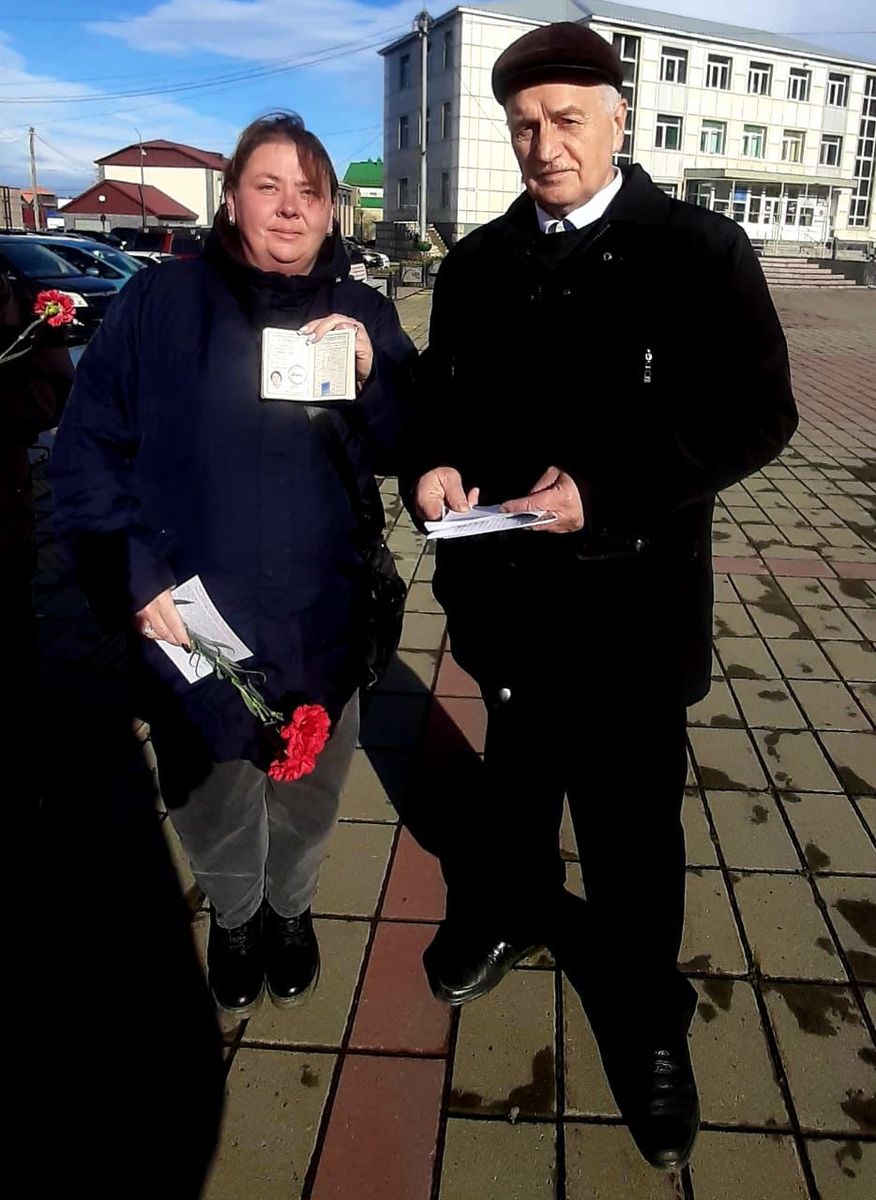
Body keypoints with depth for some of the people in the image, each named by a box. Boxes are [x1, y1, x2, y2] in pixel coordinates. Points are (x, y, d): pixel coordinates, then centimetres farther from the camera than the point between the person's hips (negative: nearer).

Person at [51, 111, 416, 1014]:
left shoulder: (363, 314, 2)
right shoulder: (157, 303, -7)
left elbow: (406, 454, -2)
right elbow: (87, 452, -6)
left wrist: (370, 378, -20)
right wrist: (137, 578, -14)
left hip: (322, 625, 2)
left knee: (306, 796, 20)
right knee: (213, 803, 18)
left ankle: (290, 906, 51)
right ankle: (232, 916, 50)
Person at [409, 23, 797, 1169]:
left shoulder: (701, 250, -7)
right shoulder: (476, 261, 7)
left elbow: (756, 412, -11)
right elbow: (440, 390, 12)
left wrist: (606, 488, -23)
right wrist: (433, 463, -11)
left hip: (632, 600, -4)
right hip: (506, 590, 4)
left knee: (633, 824, 10)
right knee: (516, 772, 24)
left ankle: (646, 1014, 35)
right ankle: (513, 907, 53)